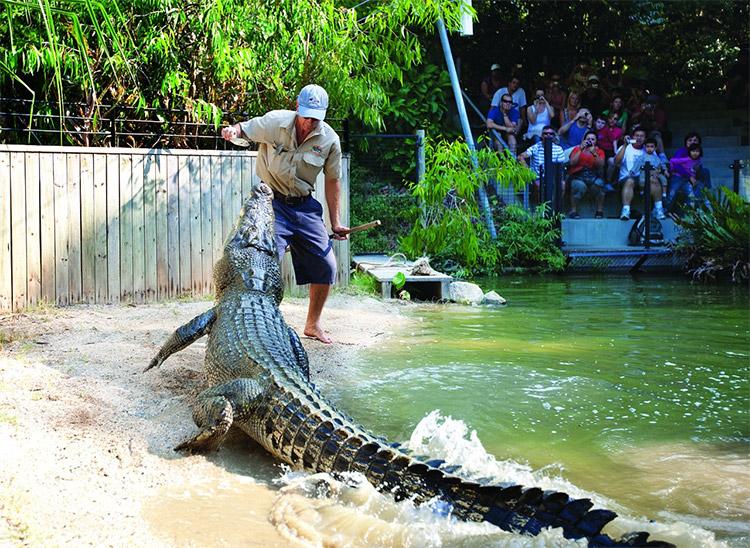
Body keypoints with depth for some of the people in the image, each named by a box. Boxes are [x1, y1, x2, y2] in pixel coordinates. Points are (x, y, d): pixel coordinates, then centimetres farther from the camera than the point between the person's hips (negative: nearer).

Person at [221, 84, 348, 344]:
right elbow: (243, 129, 0)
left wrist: (335, 222, 8)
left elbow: (332, 181, 6)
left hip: (305, 206, 3)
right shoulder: (274, 122, -13)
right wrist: (232, 131, -27)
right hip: (272, 203, -3)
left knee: (325, 266, 2)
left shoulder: (330, 139, -6)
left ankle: (313, 324, 22)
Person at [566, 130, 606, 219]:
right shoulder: (577, 149, 14)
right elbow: (572, 163, -4)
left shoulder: (599, 151, 16)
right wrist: (581, 150, -8)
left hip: (594, 176, 1)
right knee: (579, 185, -36)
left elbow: (601, 166, -2)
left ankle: (599, 211, -17)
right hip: (578, 176, -1)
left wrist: (594, 154, -13)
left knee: (599, 183, -33)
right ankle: (573, 211, -23)